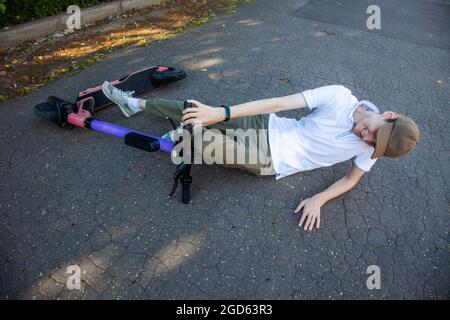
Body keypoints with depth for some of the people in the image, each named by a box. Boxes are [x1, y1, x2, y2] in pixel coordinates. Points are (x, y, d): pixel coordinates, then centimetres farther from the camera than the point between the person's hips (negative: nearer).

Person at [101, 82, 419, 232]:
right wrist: (220, 112, -24)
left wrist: (319, 200, -13)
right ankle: (136, 104, 22)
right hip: (270, 127, 2)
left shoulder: (371, 149, -9)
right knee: (194, 109, -3)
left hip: (273, 161, -1)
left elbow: (351, 178, 7)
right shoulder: (339, 95, -15)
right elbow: (277, 103, -20)